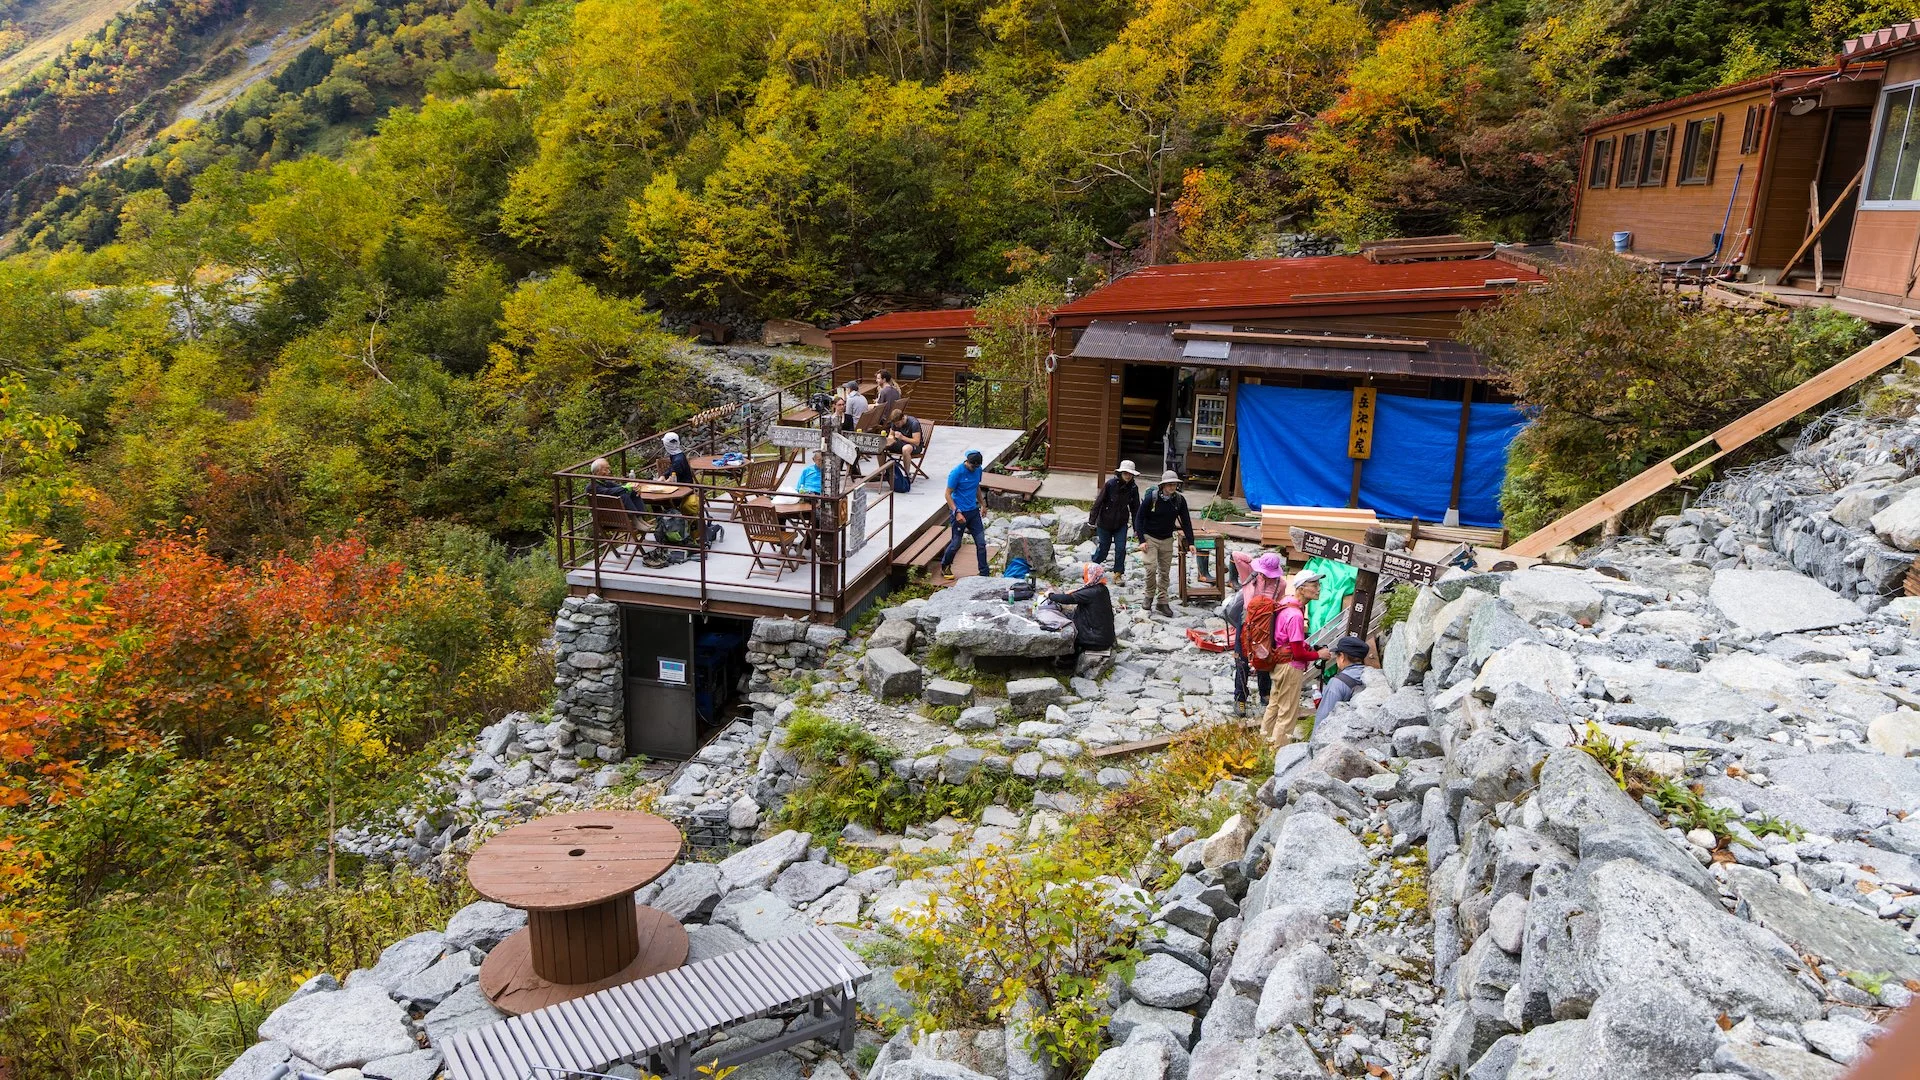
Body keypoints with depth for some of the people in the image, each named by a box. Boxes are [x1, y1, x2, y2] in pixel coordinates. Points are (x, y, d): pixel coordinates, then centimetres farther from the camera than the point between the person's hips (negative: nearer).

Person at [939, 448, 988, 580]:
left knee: (981, 543, 2)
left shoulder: (978, 470, 0)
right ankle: (945, 567, 28)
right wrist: (957, 512, -23)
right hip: (960, 512, -6)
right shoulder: (957, 473, -19)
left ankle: (984, 573, 9)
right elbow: (948, 494, -16)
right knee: (956, 544, 4)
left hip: (974, 511, 6)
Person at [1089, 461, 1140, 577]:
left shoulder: (1133, 488, -5)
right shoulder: (1110, 484, -17)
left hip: (1121, 524, 3)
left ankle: (1118, 572, 14)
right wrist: (1092, 520, -8)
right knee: (1103, 549, 6)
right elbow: (1098, 502, -10)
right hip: (1105, 522, -2)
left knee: (1121, 548, -4)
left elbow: (1135, 508, 5)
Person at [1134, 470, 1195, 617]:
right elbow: (1139, 518, -9)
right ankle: (1149, 595, 7)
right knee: (1151, 567, -16)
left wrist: (1190, 542, -3)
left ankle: (1163, 602, 14)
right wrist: (1141, 540, -14)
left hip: (1167, 539, 3)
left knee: (1165, 571, 5)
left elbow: (1186, 521, 2)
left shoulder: (1179, 500, -7)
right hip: (1150, 538, -3)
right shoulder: (1152, 497, -16)